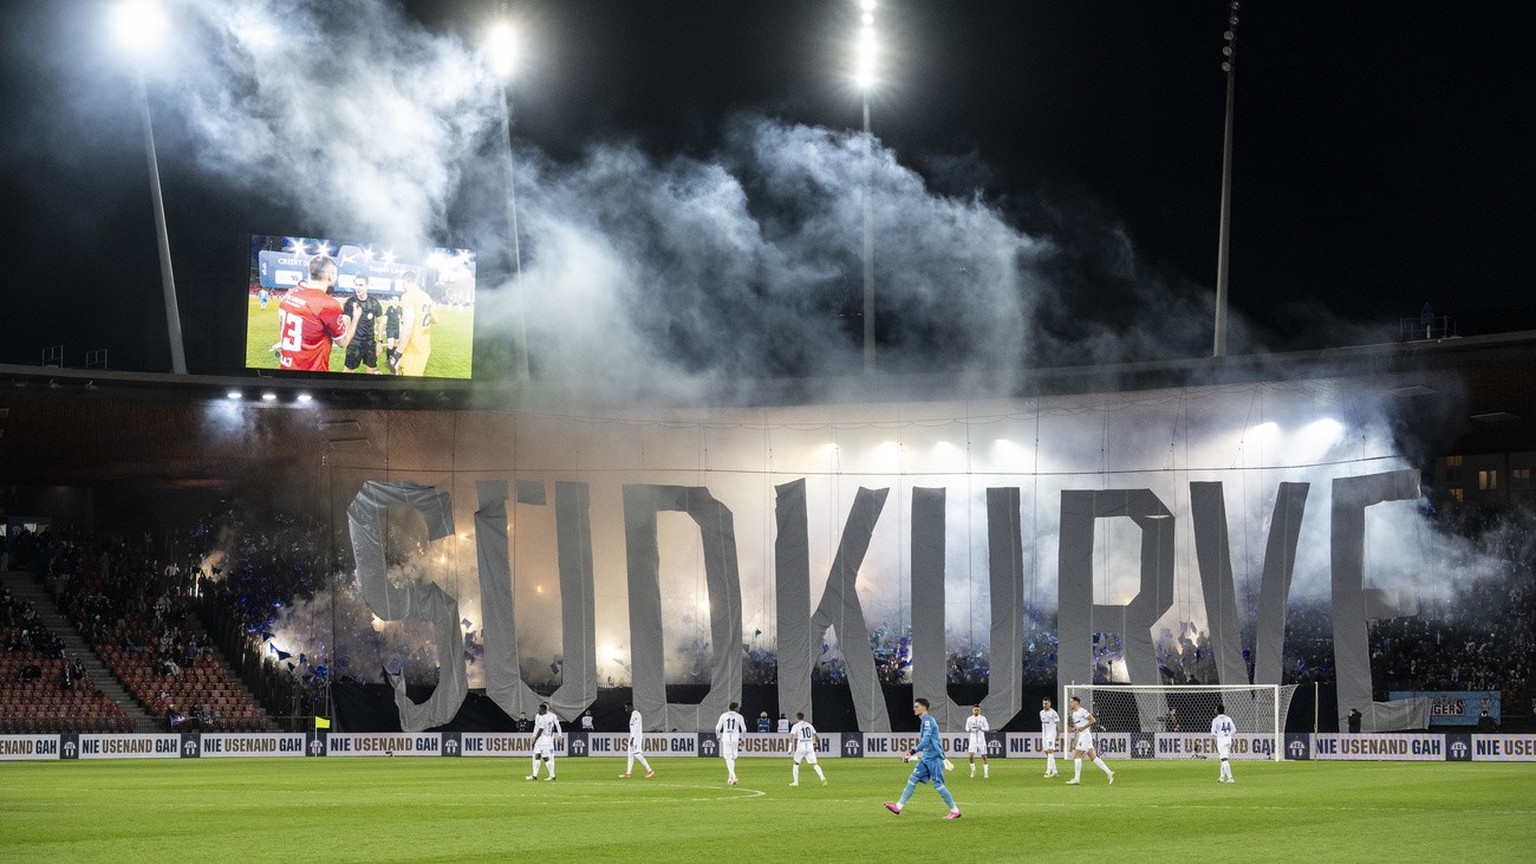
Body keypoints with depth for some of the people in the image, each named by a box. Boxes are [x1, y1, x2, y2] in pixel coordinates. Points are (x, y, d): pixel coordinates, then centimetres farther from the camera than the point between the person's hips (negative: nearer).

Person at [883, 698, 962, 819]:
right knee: (913, 780, 7)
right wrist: (912, 753, 21)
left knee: (938, 784, -9)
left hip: (933, 757, -10)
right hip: (926, 758, 10)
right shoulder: (924, 721, 16)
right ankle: (898, 807, 8)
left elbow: (926, 741, -23)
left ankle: (955, 811, -2)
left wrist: (912, 752, -23)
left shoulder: (928, 720, -14)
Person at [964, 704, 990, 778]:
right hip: (973, 740, 1)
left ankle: (986, 773, 9)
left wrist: (981, 729, -21)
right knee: (971, 755, -13)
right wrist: (969, 730, -14)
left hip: (981, 740, -1)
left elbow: (987, 729, 0)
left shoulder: (983, 718, 0)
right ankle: (973, 771, 6)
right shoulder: (969, 719, 5)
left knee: (984, 757, 0)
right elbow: (967, 730, 10)